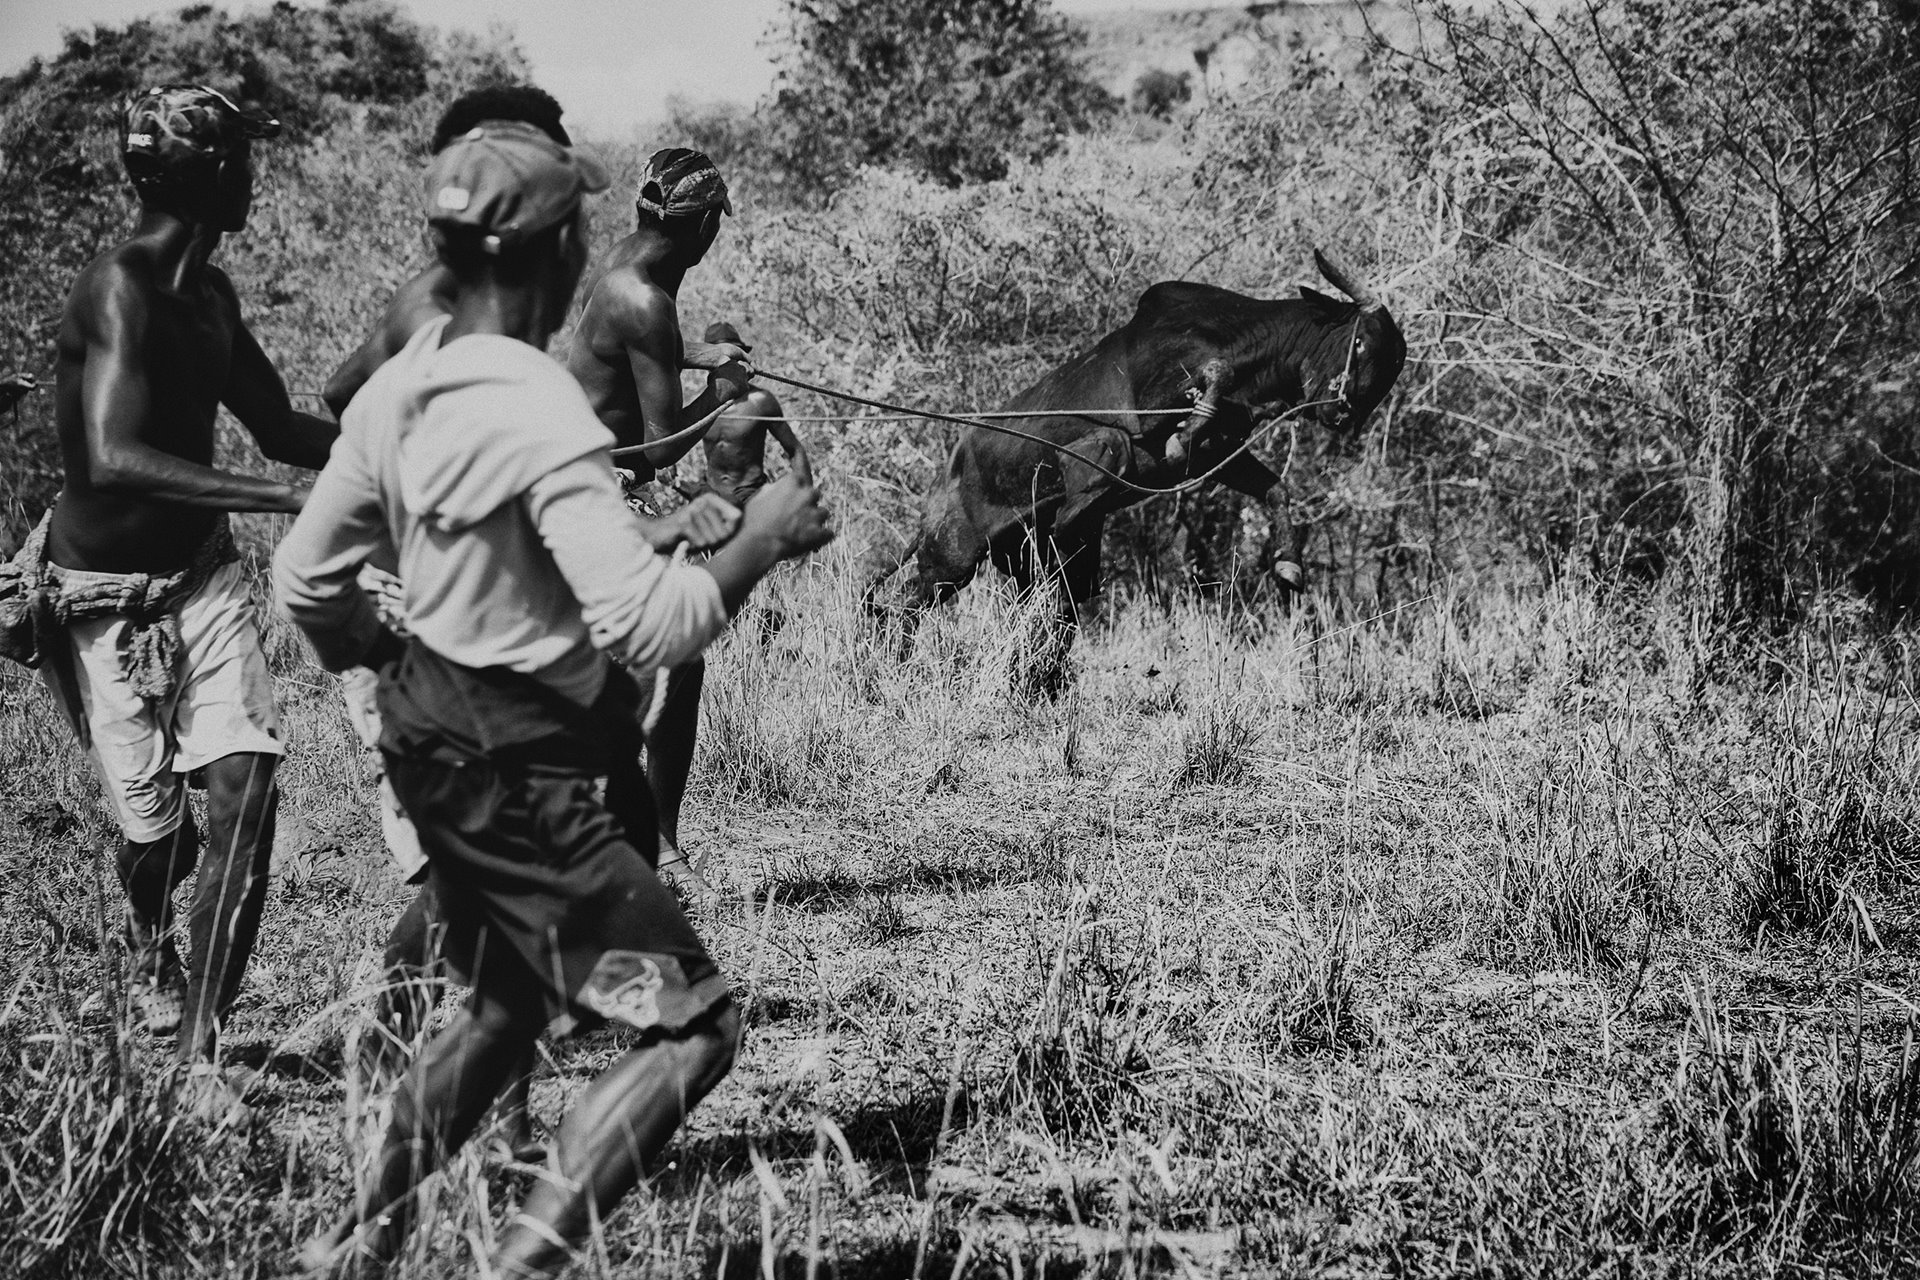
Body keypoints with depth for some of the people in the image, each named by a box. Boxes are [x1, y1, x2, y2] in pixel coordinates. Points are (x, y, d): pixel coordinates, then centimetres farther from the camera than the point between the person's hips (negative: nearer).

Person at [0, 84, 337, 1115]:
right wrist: (287, 500, -37)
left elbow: (277, 427, 18)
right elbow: (112, 458, -33)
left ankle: (199, 1048, -1)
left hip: (201, 570, 6)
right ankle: (150, 949, 35)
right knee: (157, 831, 0)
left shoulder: (210, 294, 6)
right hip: (105, 596, -6)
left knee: (243, 793, -9)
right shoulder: (121, 289, -20)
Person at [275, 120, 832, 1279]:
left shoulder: (400, 391, 2)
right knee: (692, 1026, -5)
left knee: (505, 1006, 26)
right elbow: (646, 626, -29)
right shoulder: (545, 419, -23)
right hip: (524, 765, -9)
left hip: (432, 738, 9)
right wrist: (761, 541, -14)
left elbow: (307, 581, 11)